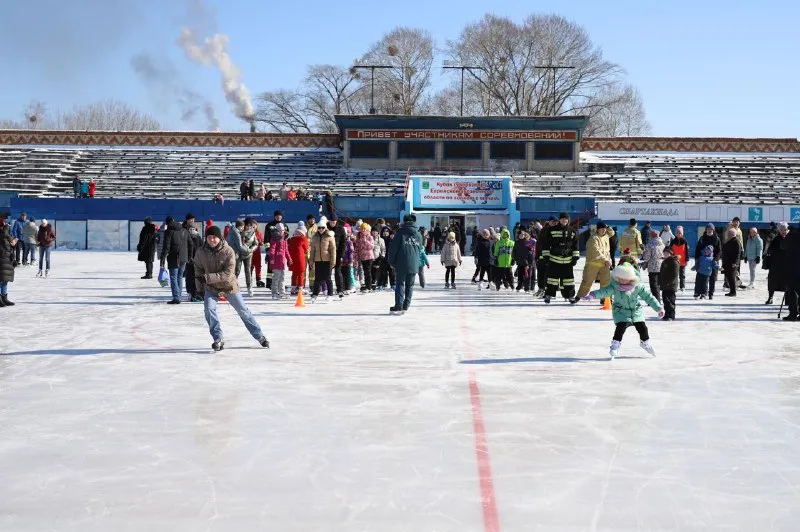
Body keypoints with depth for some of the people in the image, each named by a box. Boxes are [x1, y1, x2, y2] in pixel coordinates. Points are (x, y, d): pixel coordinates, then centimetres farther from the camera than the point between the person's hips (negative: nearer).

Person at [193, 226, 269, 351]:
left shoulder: (228, 251, -23)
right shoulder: (201, 252, -13)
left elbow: (227, 274, -26)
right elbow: (198, 269, 4)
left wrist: (207, 277, -32)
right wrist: (200, 288, 4)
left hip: (229, 286, -2)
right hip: (211, 288, 2)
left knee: (243, 311, 6)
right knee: (209, 310, -19)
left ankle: (260, 336, 20)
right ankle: (218, 339, -5)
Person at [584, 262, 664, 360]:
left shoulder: (638, 287, -14)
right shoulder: (614, 287, -19)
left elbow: (648, 296, -7)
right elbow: (604, 291, -32)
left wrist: (658, 308, -5)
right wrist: (592, 295, -51)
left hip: (636, 311, 3)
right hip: (621, 312, -2)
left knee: (642, 328, 6)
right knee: (620, 327, -21)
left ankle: (645, 343, 34)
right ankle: (615, 346, -11)